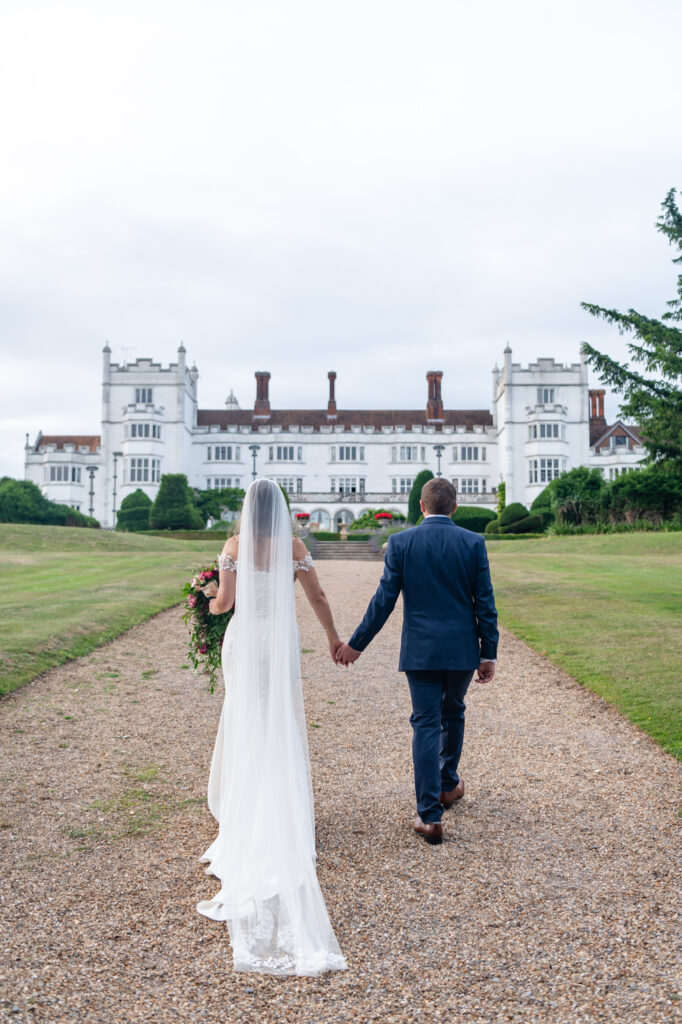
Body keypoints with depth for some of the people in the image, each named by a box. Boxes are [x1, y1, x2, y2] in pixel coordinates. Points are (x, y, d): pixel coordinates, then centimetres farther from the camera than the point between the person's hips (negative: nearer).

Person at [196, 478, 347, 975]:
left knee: (245, 720, 12)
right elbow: (317, 596, 0)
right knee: (284, 720, 11)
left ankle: (242, 809, 19)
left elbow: (223, 601, -9)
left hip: (244, 639, 0)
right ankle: (286, 805, 16)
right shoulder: (295, 547, -4)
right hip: (282, 640, 0)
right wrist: (334, 636, 12)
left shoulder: (235, 547, -6)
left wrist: (208, 606, 15)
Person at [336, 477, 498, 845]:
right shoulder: (473, 542, -2)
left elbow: (384, 600, -5)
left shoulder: (400, 542, -5)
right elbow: (485, 603, -3)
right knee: (452, 713, 23)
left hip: (420, 649, -2)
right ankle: (448, 784, 40)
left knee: (425, 724, 2)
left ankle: (430, 815, -1)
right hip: (462, 649, 2)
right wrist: (489, 654, 3)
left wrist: (356, 644, 4)